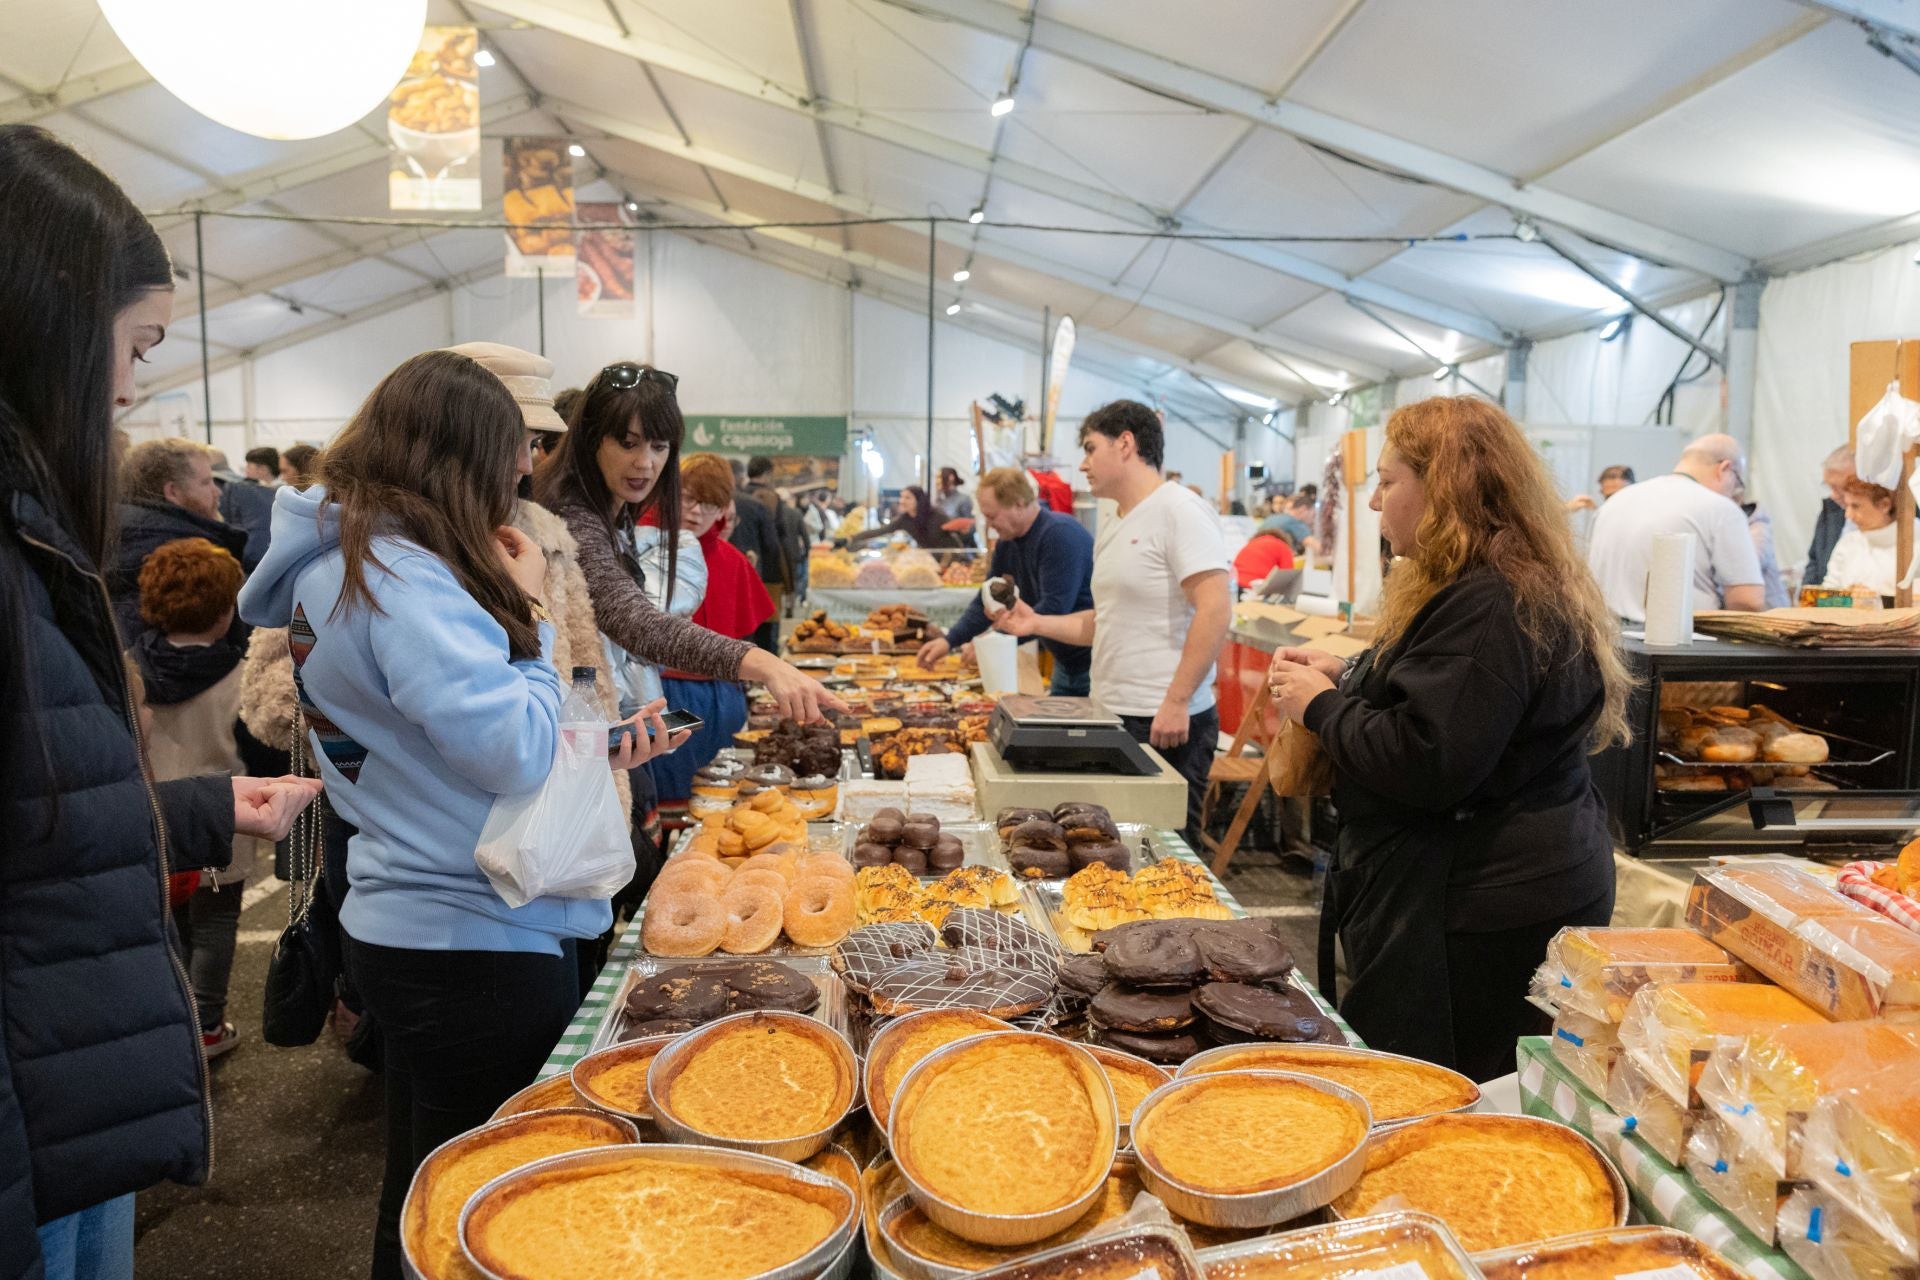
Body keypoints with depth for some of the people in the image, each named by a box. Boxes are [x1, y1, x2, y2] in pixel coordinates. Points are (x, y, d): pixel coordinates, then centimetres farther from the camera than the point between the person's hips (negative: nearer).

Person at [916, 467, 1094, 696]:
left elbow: (1054, 608, -27)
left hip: (1093, 662, -8)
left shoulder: (1060, 535, -22)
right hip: (1066, 661, 9)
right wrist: (949, 640, -3)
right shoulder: (1007, 542, 6)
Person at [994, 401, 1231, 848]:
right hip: (1112, 715, 9)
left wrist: (1177, 701, -22)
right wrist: (1037, 624, 11)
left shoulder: (1179, 510, -10)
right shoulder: (1111, 527, 17)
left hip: (1166, 724, -9)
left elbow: (1215, 609, -19)